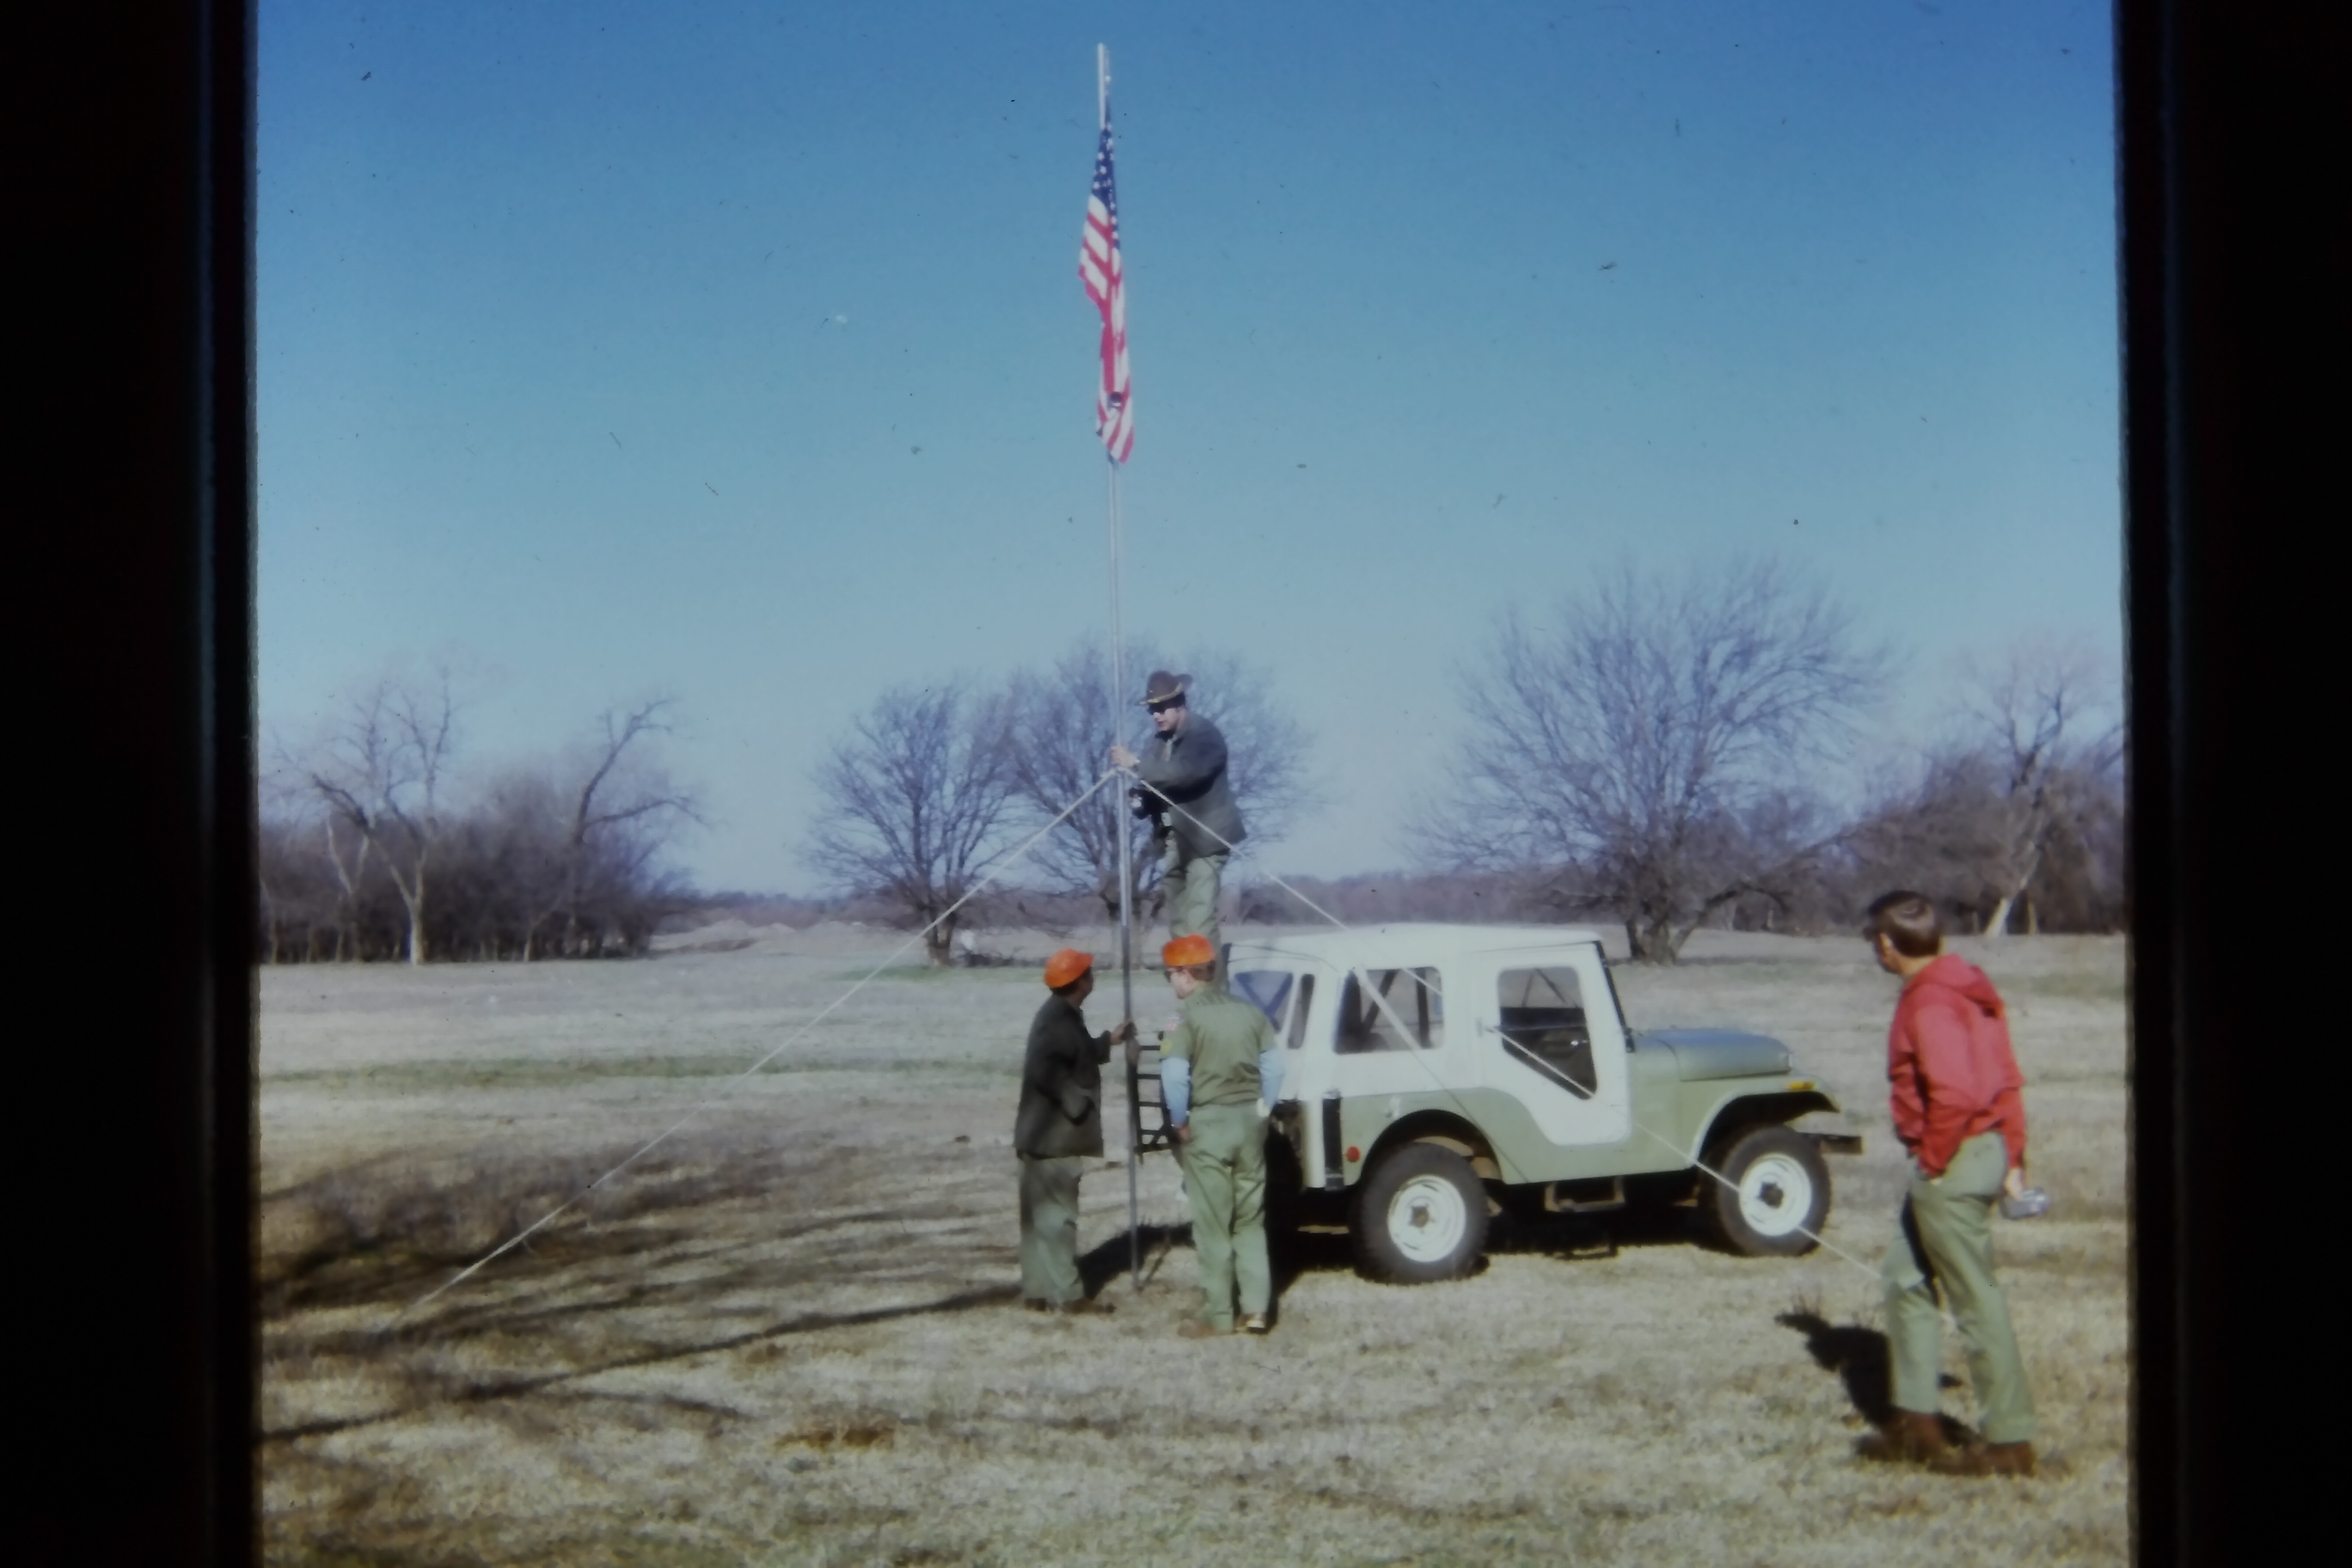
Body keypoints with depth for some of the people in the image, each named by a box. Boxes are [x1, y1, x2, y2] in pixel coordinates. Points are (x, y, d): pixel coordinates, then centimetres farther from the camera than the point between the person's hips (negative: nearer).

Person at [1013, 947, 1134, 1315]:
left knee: (1041, 1213, 12)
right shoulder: (1058, 1020, -20)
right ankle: (1068, 1294, -1)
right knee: (1057, 1214, -5)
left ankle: (1037, 1291, 16)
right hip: (1053, 1135, -10)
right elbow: (1042, 1069, -30)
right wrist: (1077, 1104, -24)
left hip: (1046, 1134, 10)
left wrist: (1109, 1040, 27)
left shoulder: (1062, 1015, 13)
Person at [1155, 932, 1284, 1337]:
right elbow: (1274, 1065, 7)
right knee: (1250, 1220, 12)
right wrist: (1262, 1110, 12)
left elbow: (1174, 1077, -21)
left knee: (1213, 1224, 2)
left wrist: (1179, 1122, -9)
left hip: (1208, 1123, -6)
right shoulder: (1249, 1012, 8)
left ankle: (1218, 1315, 6)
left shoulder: (1187, 1020, -11)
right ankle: (1256, 1310, 10)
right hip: (1249, 1120, 6)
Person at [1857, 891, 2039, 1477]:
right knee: (1906, 1279, 18)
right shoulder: (1969, 988, 12)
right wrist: (2011, 1156, 16)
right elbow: (2006, 1078, 14)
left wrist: (1933, 1159, -17)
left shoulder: (1929, 1003, -18)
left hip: (1951, 1164, -10)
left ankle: (2010, 1440, 5)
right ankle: (1916, 1422, 24)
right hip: (1986, 1151, 10)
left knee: (1977, 1301, -3)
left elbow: (1955, 1093, -29)